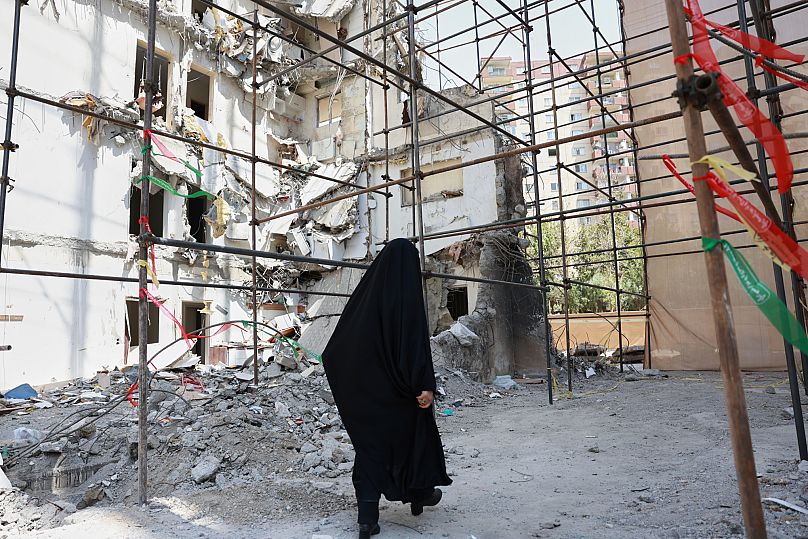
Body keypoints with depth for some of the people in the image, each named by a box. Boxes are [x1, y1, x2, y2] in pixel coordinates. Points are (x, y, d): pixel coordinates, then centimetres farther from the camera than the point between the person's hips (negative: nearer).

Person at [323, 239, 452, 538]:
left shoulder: (366, 291, 3)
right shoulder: (408, 294, -13)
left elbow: (341, 338, 10)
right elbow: (416, 340, -21)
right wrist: (425, 385, -21)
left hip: (365, 387, 5)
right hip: (398, 389, -4)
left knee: (370, 445, 10)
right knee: (412, 434, 18)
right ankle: (419, 494, 37)